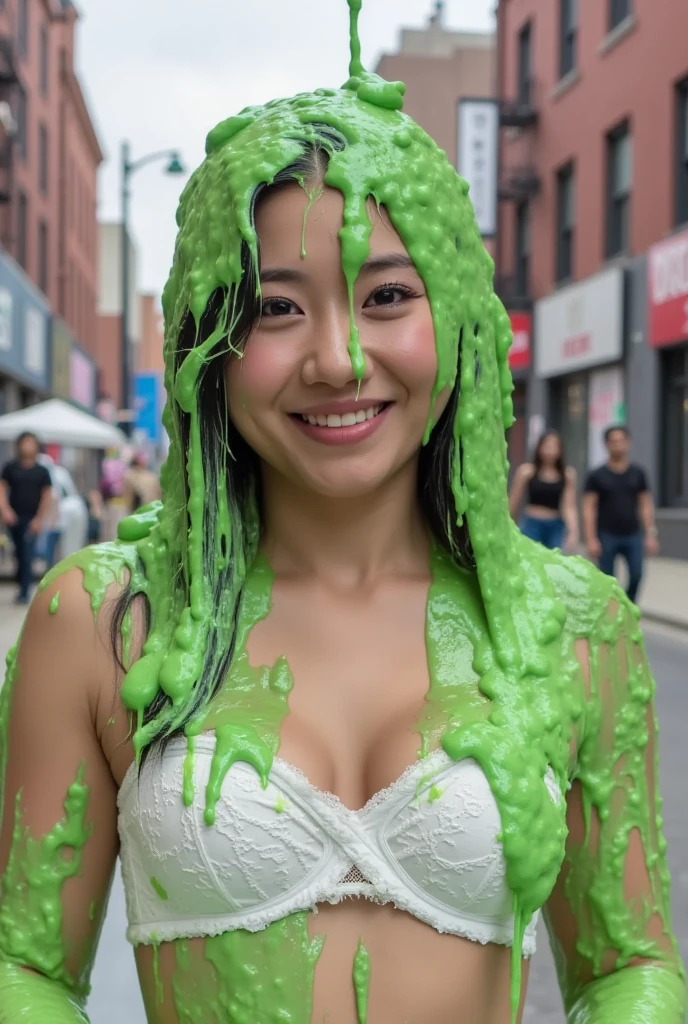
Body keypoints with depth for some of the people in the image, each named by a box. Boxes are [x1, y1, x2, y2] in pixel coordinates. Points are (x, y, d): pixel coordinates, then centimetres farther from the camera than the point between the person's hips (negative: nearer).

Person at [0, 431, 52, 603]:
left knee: (27, 556, -8)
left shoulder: (42, 471, 2)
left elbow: (47, 495, 1)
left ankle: (24, 592, -7)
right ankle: (22, 584, 27)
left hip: (31, 519, -2)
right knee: (19, 555, 11)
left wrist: (39, 519, -6)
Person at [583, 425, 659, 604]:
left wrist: (650, 535, 2)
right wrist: (591, 539, -10)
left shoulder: (638, 473, 7)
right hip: (607, 536, -2)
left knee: (636, 575, -9)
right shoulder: (596, 476, 1)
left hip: (633, 535, 2)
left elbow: (646, 505, 9)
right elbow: (589, 508, -2)